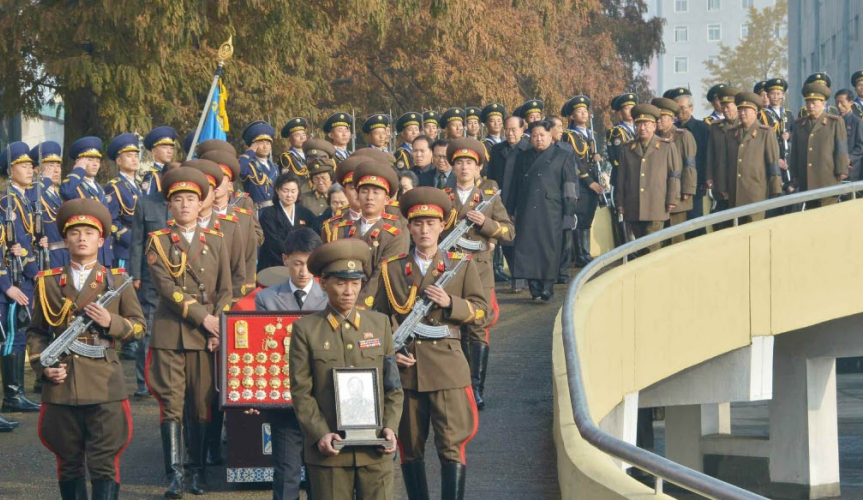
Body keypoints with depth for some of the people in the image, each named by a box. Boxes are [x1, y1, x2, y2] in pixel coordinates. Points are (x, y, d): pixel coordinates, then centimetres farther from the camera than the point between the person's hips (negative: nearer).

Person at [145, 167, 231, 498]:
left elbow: (225, 291, 9)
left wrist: (218, 327, -5)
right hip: (169, 333, -2)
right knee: (171, 403, -5)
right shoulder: (158, 242, 4)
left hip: (205, 335, 2)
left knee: (202, 404, 3)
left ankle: (198, 470, 12)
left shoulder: (215, 242, 12)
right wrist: (201, 316, -14)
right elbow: (166, 287, -7)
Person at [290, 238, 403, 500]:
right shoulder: (305, 329, 3)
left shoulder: (380, 324, 11)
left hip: (375, 450, 2)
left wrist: (390, 427, -3)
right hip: (329, 450, -2)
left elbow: (393, 386, 12)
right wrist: (320, 434, -13)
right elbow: (301, 391, -1)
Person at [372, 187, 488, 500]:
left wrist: (450, 303, -13)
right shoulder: (392, 268, 10)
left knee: (452, 446, -8)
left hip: (447, 366, -2)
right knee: (410, 448, 7)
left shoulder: (462, 265, 8)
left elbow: (481, 311, 4)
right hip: (406, 366, 2)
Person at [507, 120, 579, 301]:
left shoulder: (563, 156, 7)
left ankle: (547, 285, -5)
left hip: (551, 211, -3)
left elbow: (570, 184, 2)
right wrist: (510, 210, 13)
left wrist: (569, 211, -6)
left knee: (549, 247, -6)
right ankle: (534, 285, -2)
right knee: (528, 247, -4)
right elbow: (515, 185, 19)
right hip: (525, 211, 3)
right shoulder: (523, 157, 18)